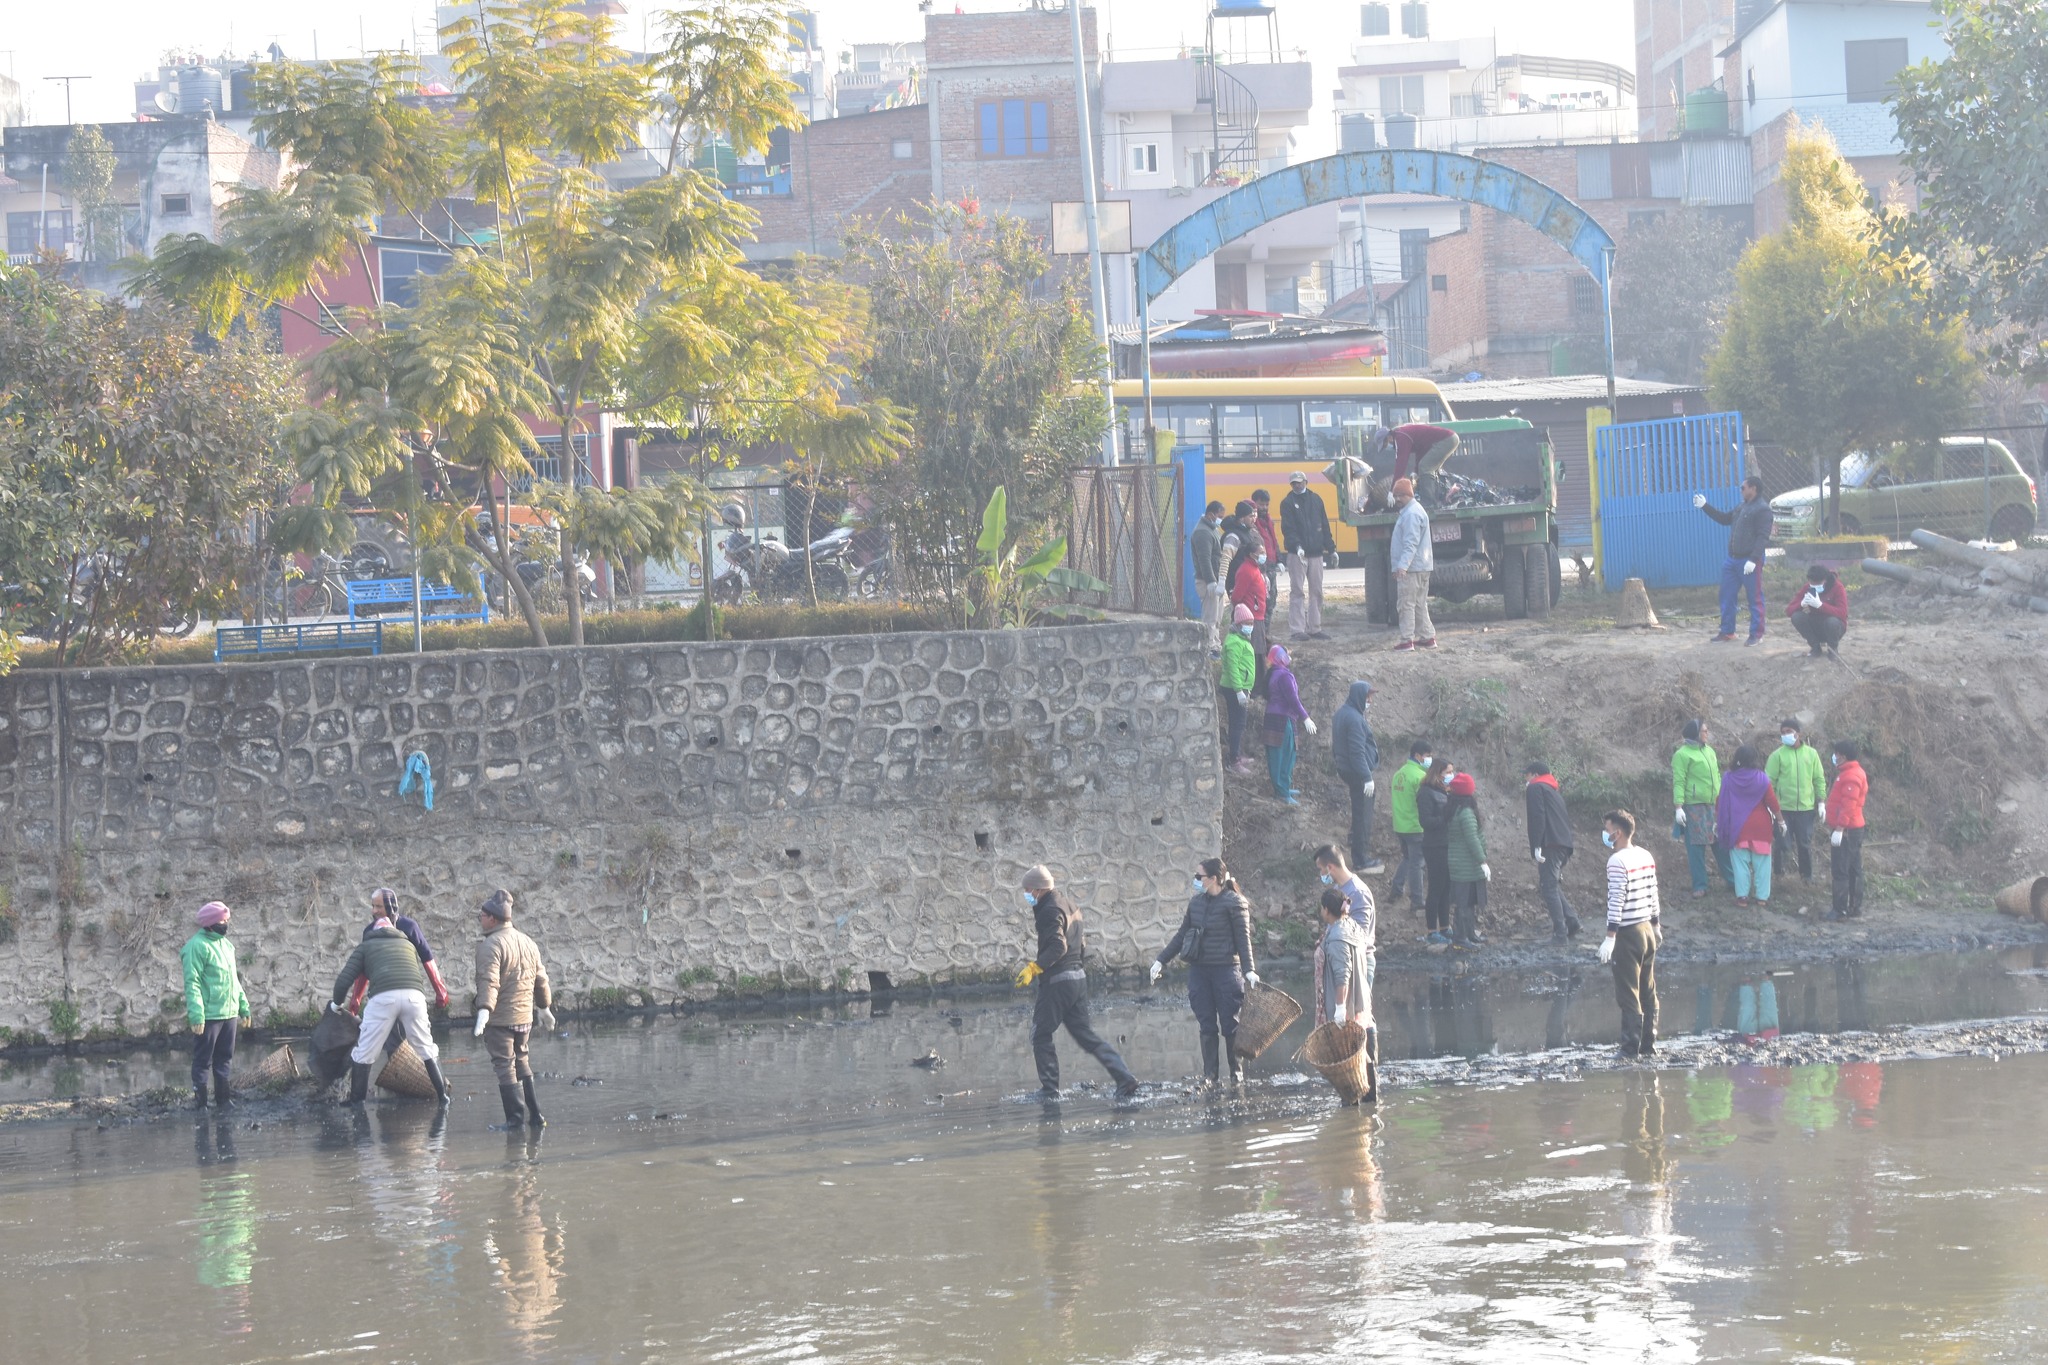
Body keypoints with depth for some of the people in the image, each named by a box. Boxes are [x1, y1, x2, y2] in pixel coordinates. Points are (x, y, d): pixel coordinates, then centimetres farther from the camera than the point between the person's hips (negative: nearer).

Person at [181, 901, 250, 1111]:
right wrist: (196, 1015, -23)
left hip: (229, 1014, 8)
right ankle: (199, 1102, 3)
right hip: (208, 1016, -8)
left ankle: (223, 1099, 19)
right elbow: (192, 983, -17)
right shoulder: (197, 946, -11)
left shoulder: (226, 944, 15)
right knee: (203, 1061, -2)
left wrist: (244, 1006, 18)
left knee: (225, 1060, 12)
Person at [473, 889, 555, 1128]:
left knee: (504, 1065, -2)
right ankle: (534, 1115, 21)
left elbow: (489, 982, -28)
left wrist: (484, 1011, -36)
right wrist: (544, 1008, 30)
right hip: (525, 1017, 8)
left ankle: (515, 1118, -4)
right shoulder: (528, 943, 12)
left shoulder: (491, 945, -14)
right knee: (521, 1061, 21)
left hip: (499, 1019, -8)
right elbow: (541, 980, 19)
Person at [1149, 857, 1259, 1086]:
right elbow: (1182, 935, 18)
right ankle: (1209, 1076, 7)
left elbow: (1243, 938, -8)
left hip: (1226, 969, -5)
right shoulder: (1196, 902, 11)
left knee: (1230, 1025, -1)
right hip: (1199, 970, 5)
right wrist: (1161, 961, 16)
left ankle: (1237, 1074, 9)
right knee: (1207, 1026, 5)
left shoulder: (1234, 903, -6)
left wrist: (1249, 970, -18)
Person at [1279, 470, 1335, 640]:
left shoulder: (1315, 500, 11)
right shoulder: (1288, 503, -2)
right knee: (1297, 592, -4)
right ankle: (1297, 629, -5)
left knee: (1316, 592, 8)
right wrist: (1297, 546, -26)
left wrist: (1331, 549, 11)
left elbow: (1325, 526, 14)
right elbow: (1288, 529, -11)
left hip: (1316, 553, 5)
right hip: (1297, 554, -5)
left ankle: (1315, 628, 15)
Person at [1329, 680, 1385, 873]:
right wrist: (1367, 777, -23)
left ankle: (1361, 857, 33)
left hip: (1347, 770, 10)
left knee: (1361, 815, 22)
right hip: (1358, 772, -10)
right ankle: (1362, 860, 0)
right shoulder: (1354, 718, -22)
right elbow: (1357, 750, -24)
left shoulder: (1342, 714, 11)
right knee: (1363, 816, -4)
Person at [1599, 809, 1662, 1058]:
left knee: (1628, 994, -5)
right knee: (1648, 991, 12)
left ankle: (1631, 1049, -5)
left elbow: (1616, 901, -20)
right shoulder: (1646, 857, 9)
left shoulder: (1617, 861, -16)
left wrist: (1610, 937, -20)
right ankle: (1649, 1045, 15)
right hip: (1647, 930, 8)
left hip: (1627, 934, -8)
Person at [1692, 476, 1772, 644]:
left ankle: (1756, 634, 3)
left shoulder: (1763, 510, -12)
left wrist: (1753, 560, -26)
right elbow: (1724, 518, 30)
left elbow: (1763, 537, -19)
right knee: (1727, 596, 11)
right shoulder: (1740, 507, 16)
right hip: (1732, 560, 9)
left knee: (1755, 599, -2)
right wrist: (1705, 506, 26)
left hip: (1750, 562, -9)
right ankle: (1727, 632, 19)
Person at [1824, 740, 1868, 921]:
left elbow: (1848, 804, -25)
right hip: (1854, 829, 11)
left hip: (1845, 830, -11)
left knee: (1840, 871, -8)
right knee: (1854, 870, 13)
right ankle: (1855, 909, 18)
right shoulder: (1852, 772, 16)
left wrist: (1839, 828, -27)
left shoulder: (1850, 776, -18)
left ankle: (1841, 910, -7)